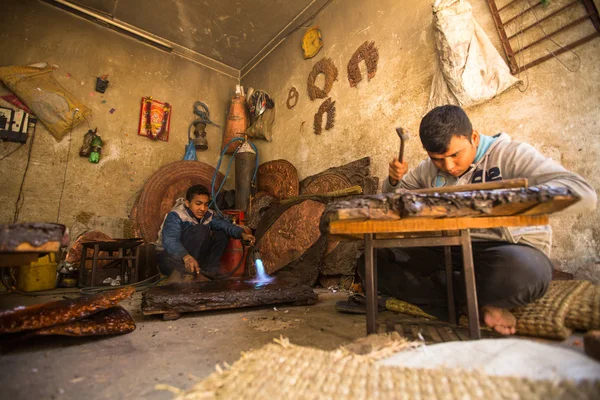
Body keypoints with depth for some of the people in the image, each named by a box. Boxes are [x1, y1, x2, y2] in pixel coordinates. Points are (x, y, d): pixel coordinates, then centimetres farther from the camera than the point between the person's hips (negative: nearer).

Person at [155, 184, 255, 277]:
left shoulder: (208, 215, -3)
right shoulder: (175, 216, -22)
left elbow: (224, 224, -17)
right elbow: (169, 240, -39)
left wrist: (242, 234, -38)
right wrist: (186, 257, -59)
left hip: (194, 255, 7)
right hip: (169, 256, -7)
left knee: (221, 234, -7)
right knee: (200, 229, -27)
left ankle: (208, 272, -16)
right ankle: (187, 274, -25)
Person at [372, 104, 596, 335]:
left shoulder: (510, 154, -5)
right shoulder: (429, 169, 9)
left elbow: (583, 195, -18)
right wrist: (394, 179, -1)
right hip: (449, 252, 5)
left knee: (518, 270, -42)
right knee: (373, 261, -15)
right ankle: (478, 301, -12)